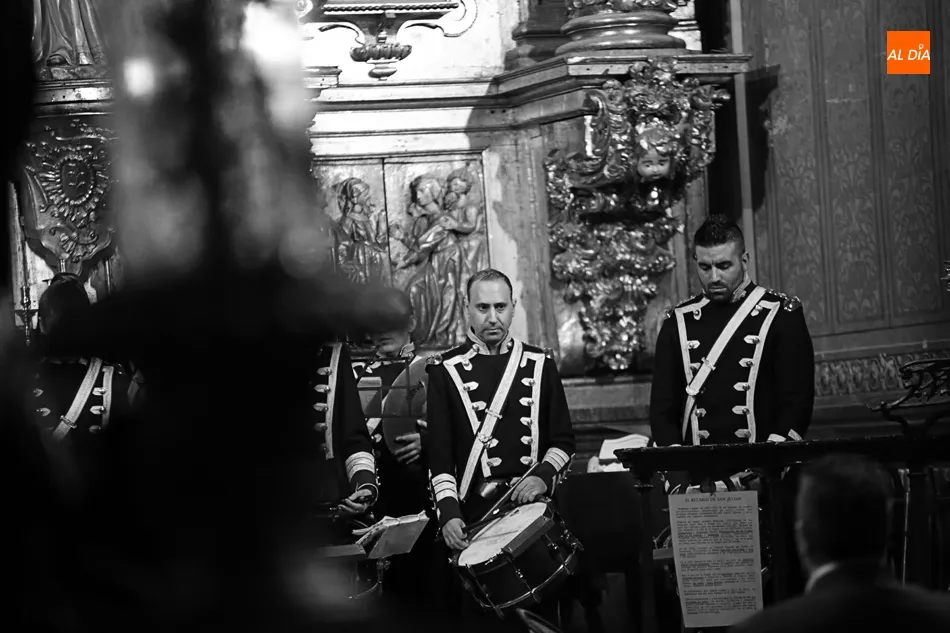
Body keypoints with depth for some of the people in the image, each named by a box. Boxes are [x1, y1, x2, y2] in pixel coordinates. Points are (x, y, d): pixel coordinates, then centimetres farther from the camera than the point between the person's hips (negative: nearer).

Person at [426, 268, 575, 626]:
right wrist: (449, 514, -13)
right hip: (473, 513, -2)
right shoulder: (445, 370, 3)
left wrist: (543, 475, -9)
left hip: (533, 506, 2)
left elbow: (564, 442, 10)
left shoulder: (540, 365, 10)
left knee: (541, 614, 2)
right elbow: (439, 455, -1)